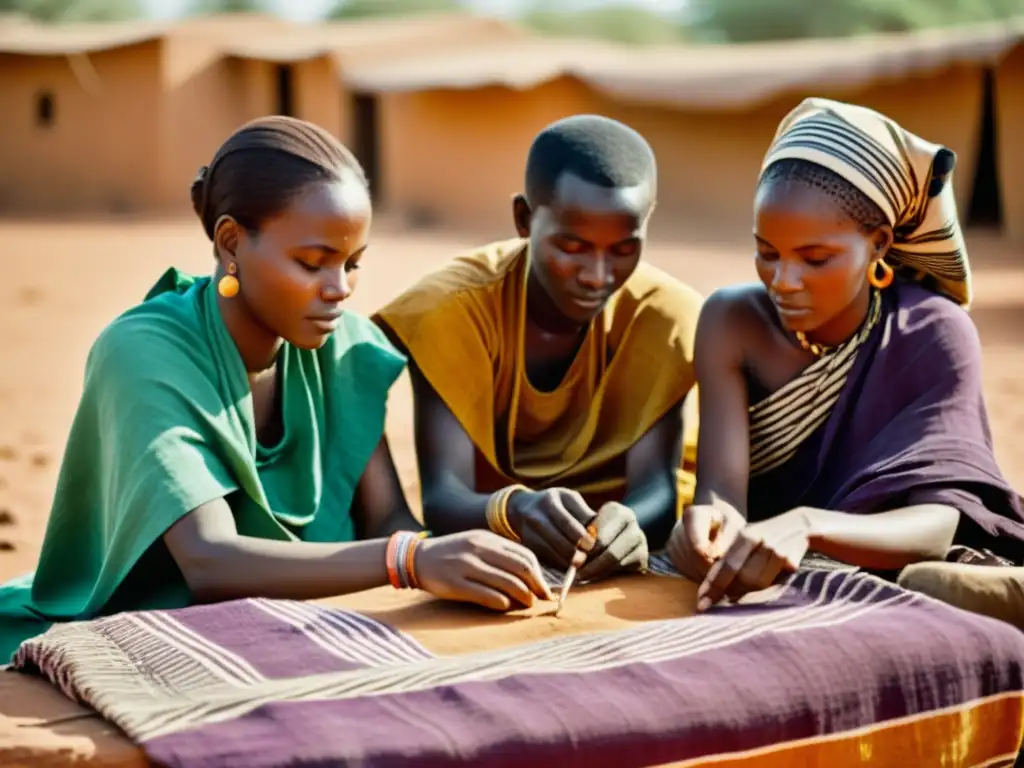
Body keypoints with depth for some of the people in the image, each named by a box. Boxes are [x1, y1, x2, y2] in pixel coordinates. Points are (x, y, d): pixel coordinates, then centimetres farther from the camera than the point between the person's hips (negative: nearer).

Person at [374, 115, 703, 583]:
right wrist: (511, 511, -44)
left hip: (618, 570, 1)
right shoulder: (449, 309, -15)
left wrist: (625, 526, -41)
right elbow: (441, 498, -23)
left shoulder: (663, 317, -11)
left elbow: (656, 487, -18)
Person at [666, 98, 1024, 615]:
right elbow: (721, 488, -20)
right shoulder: (733, 323, -10)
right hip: (758, 584, 1)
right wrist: (712, 524, -45)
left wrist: (808, 528, -45)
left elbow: (938, 523, -25)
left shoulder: (934, 337, -15)